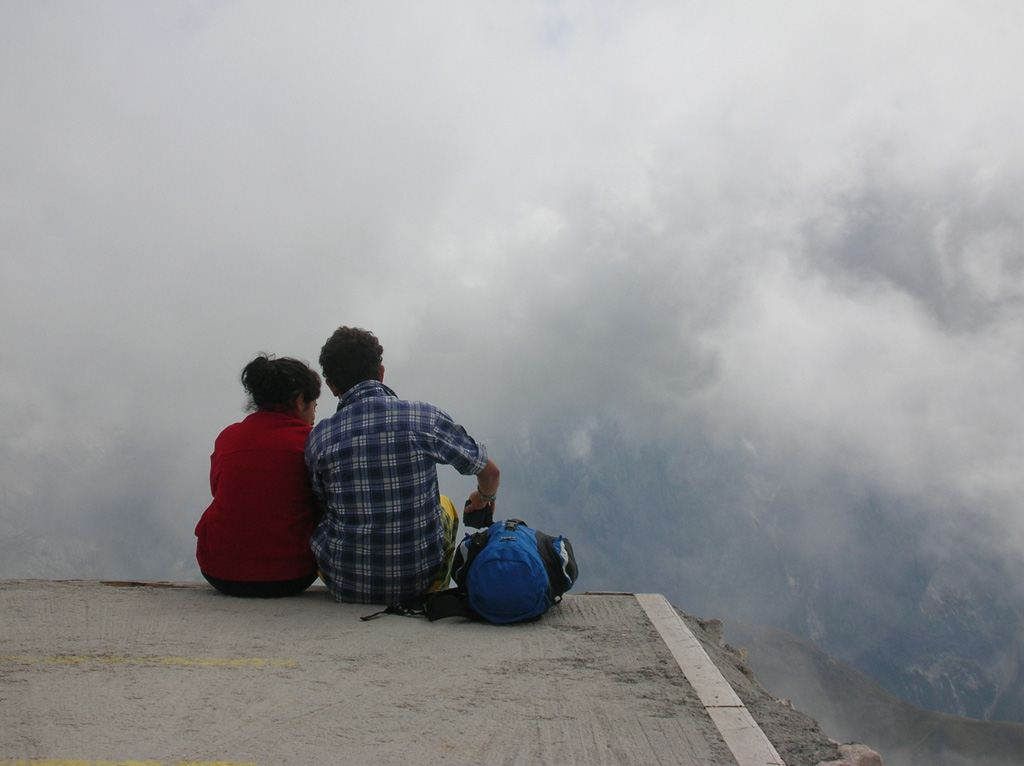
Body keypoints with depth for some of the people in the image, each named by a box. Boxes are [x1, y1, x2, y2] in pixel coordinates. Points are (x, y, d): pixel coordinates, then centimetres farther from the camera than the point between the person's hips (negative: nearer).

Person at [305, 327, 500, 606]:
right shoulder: (425, 418, -10)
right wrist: (484, 498, 28)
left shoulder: (318, 438, -9)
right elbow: (490, 472, 3)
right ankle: (434, 596, 50)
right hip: (419, 583, 0)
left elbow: (321, 506, 5)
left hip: (346, 587, 0)